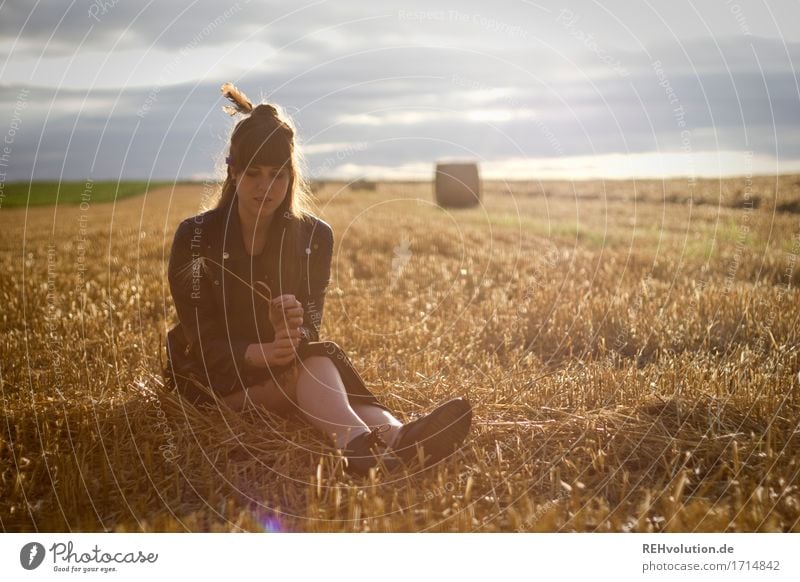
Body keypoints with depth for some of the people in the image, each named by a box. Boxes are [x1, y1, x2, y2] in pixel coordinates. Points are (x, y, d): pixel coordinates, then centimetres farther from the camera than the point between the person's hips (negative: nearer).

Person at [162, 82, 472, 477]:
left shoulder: (314, 237, -1)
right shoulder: (195, 237, -9)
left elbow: (311, 327, -8)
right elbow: (201, 337, -14)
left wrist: (292, 337, -34)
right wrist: (259, 354, -35)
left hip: (282, 362, 3)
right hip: (210, 375, -3)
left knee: (316, 361, -35)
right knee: (312, 369, -34)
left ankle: (394, 436, -62)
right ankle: (360, 442, -64)